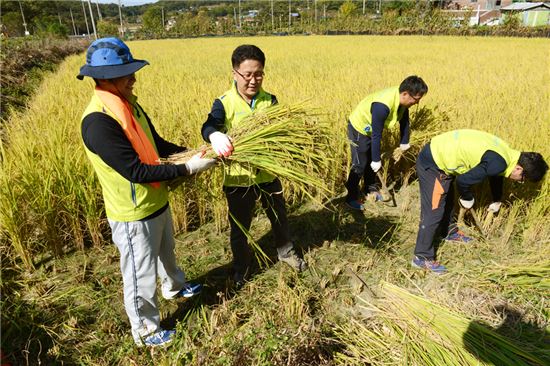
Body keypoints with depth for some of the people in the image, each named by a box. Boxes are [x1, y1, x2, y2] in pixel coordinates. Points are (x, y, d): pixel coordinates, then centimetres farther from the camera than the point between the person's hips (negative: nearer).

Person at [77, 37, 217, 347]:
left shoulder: (129, 104, -1)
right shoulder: (99, 121, -29)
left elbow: (157, 144, 9)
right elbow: (137, 171, -30)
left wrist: (192, 152, -3)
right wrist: (188, 168, -26)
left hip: (157, 202, 9)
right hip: (133, 215, -8)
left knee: (166, 251, 31)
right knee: (142, 276, 12)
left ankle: (175, 287, 60)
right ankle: (146, 331, 36)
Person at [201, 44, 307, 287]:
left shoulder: (269, 100, -2)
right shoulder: (224, 103, -13)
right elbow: (208, 126, -29)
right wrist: (215, 136, -53)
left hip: (268, 174, 3)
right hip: (238, 178, -3)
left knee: (279, 217, 23)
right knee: (239, 226, 16)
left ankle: (286, 252, 51)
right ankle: (241, 268, 41)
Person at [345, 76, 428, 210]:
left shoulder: (402, 99, -14)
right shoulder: (383, 105, -39)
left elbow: (404, 121, 4)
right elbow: (376, 135, -31)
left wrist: (404, 143, 13)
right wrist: (376, 160, -23)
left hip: (371, 128, 8)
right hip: (359, 128, -8)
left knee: (372, 161, 17)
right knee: (360, 165, -2)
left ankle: (370, 189, 36)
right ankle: (352, 197, 12)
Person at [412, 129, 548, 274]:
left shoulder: (505, 152, 9)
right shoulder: (498, 163, -22)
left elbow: (496, 175, 29)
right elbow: (463, 180, -22)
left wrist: (497, 201, 45)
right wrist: (467, 199, 0)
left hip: (439, 152, 10)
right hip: (432, 164, -10)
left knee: (447, 202, 28)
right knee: (434, 212, -5)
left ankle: (450, 232, 51)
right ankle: (422, 258, 4)